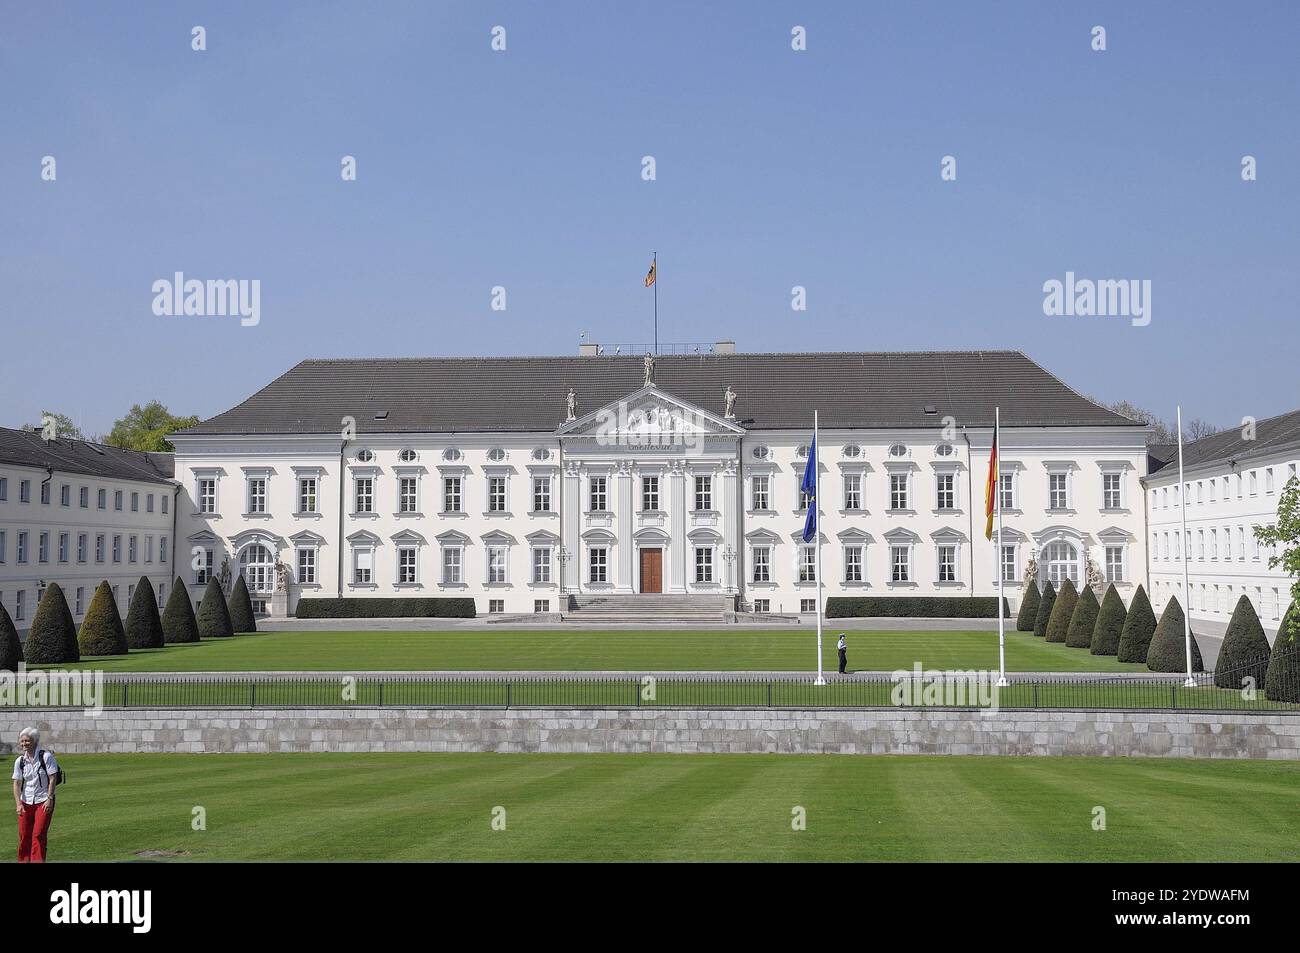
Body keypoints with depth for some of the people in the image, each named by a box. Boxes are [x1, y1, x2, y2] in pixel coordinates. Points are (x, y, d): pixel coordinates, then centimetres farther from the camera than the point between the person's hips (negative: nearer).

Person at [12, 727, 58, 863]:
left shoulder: (46, 756, -8)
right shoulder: (19, 761, 3)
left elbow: (53, 779, -9)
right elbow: (17, 784, 2)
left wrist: (49, 799, -14)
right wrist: (18, 804, -9)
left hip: (43, 801, -4)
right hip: (26, 802, 4)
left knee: (39, 834, -10)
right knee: (24, 835, 5)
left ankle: (37, 861, -9)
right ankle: (23, 861, 18)